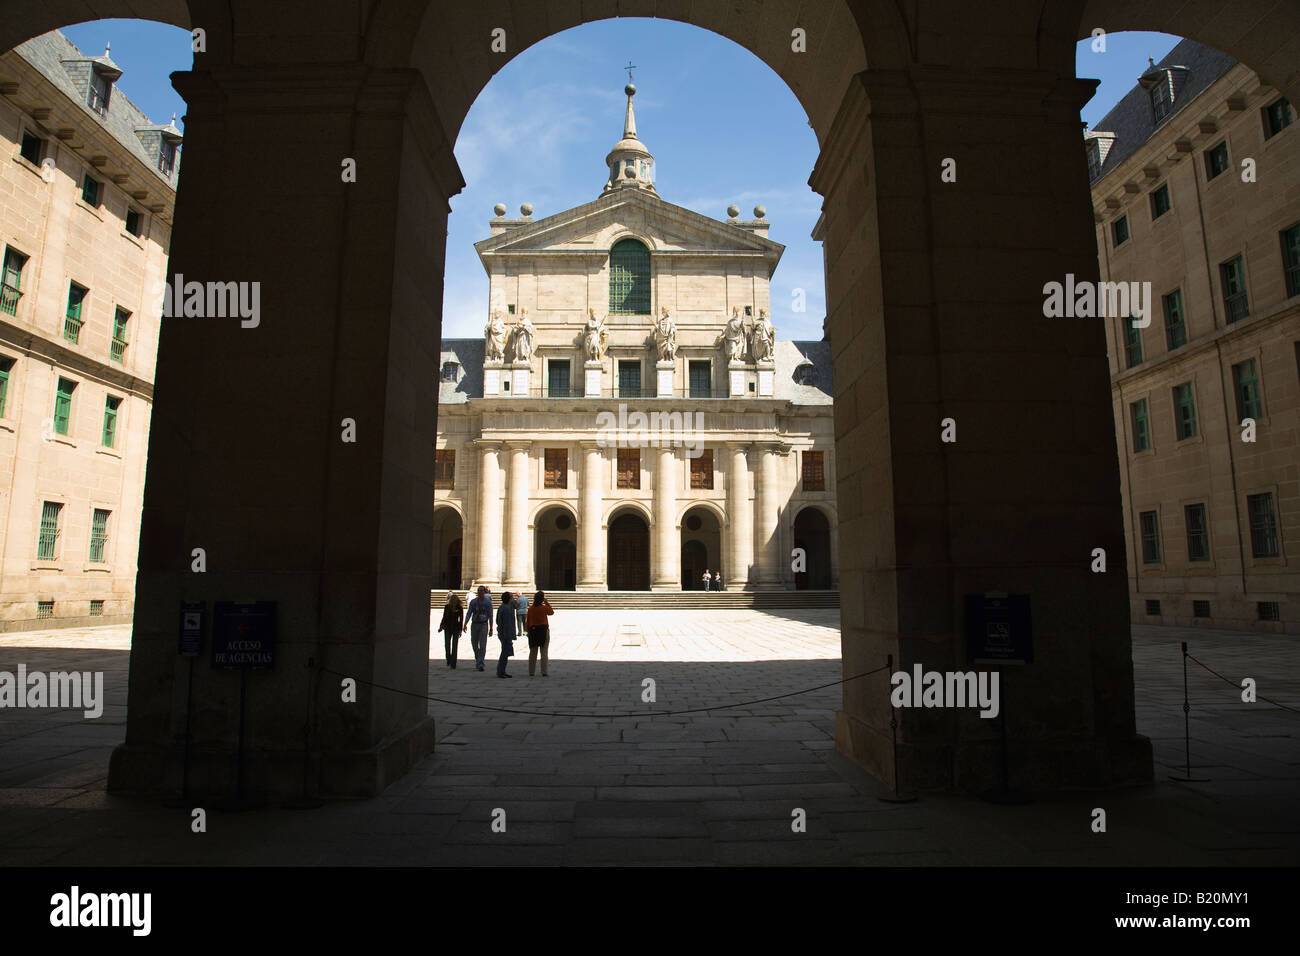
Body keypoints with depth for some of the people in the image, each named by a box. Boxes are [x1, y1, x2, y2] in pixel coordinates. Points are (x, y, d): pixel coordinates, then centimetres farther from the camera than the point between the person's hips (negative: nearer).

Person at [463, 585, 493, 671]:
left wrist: (491, 629, -2)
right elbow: (468, 613, 1)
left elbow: (490, 615, 1)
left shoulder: (488, 602, 0)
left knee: (483, 645, -11)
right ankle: (477, 659, 33)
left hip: (483, 625, -3)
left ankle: (480, 664, -11)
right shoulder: (473, 602, 6)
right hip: (474, 624, 3)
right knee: (474, 644, 10)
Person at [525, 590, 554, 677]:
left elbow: (528, 621, 4)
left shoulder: (530, 609, 0)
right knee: (544, 652, 1)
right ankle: (544, 672, -1)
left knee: (532, 652, 10)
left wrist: (529, 632, 13)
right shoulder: (544, 608, -9)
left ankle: (531, 672, 14)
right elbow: (551, 612, 12)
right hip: (543, 630, -3)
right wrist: (547, 603, 14)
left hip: (533, 630, 3)